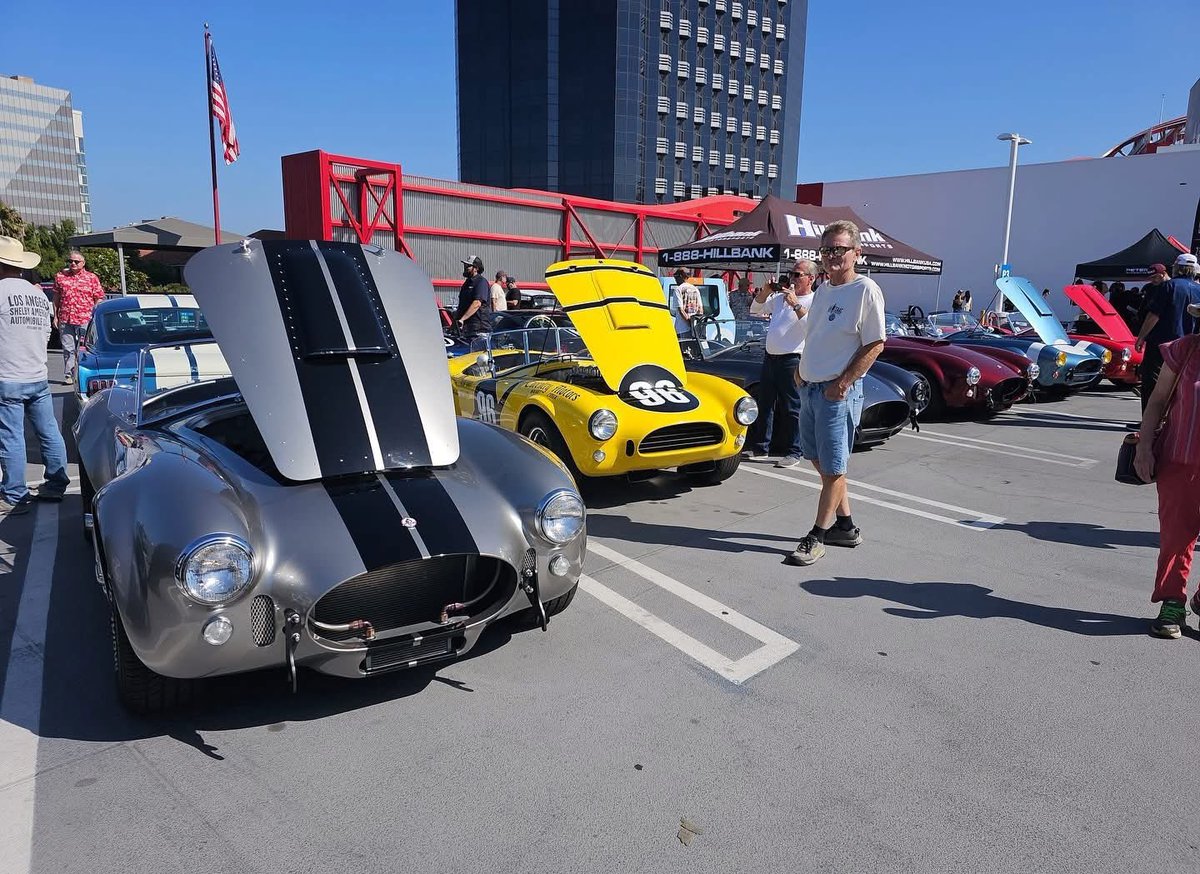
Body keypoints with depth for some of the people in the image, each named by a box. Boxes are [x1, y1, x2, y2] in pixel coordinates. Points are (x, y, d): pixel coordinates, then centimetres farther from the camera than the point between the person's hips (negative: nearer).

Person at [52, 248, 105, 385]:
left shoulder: (92, 278, 5)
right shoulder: (60, 276, 12)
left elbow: (99, 299, 5)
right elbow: (56, 297, 17)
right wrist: (56, 316, 12)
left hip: (85, 320, -3)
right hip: (65, 320, 3)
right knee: (68, 348, 6)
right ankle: (68, 375, 12)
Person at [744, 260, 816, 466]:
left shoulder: (815, 301, -5)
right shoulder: (780, 296, 14)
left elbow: (811, 327, -21)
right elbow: (755, 309, 17)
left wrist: (796, 304, -24)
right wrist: (767, 290, 3)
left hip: (792, 360, -7)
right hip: (770, 357, 7)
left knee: (792, 408, -3)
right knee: (764, 404, 13)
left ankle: (795, 453, 4)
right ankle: (761, 447, 23)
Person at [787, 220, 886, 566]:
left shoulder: (866, 290, -11)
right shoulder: (823, 290, 13)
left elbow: (875, 344, -14)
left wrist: (843, 383, -17)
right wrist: (802, 369, 11)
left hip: (838, 393, -9)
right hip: (810, 388, 9)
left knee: (833, 468, 0)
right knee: (819, 460, 16)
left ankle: (817, 536, 9)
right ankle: (845, 526, 30)